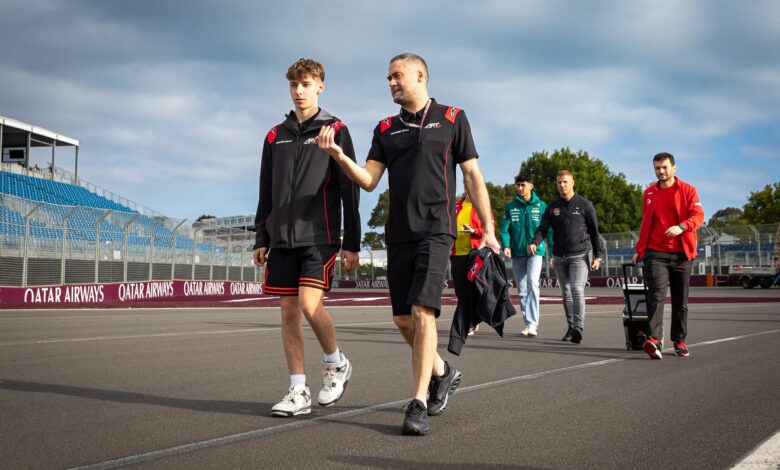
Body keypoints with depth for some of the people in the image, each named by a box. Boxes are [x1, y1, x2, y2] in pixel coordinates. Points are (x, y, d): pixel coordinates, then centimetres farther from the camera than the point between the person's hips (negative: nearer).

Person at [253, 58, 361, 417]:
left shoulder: (335, 131, 2)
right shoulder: (276, 136, 15)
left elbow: (350, 191, -1)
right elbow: (266, 194, 18)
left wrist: (352, 243, -5)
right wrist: (261, 239, 11)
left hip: (320, 237, -5)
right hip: (283, 239, 5)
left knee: (309, 304, -18)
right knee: (288, 312, 3)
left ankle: (336, 363, 9)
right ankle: (298, 391, 9)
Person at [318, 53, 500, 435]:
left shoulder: (451, 119, 5)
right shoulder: (386, 128, 14)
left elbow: (472, 175, 4)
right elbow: (368, 180, 6)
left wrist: (488, 228, -1)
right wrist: (339, 155, -12)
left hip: (435, 230, -5)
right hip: (398, 233, 5)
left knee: (422, 312, -16)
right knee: (402, 318, 8)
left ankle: (418, 405, -12)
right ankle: (442, 373, 33)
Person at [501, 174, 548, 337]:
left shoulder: (541, 206, 3)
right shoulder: (510, 206, 7)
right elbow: (505, 229, 2)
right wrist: (505, 245, -16)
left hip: (536, 251, -3)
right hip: (517, 253, 3)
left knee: (532, 282, -22)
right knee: (522, 291, 7)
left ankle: (533, 323, -22)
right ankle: (528, 323, 17)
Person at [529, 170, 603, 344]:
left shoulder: (584, 205, 1)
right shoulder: (552, 207, 10)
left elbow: (594, 231, 2)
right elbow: (543, 228, 2)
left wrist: (597, 255, -3)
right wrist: (534, 243, -18)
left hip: (579, 256, -4)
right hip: (559, 257, 4)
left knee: (577, 290, -17)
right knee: (566, 293, 10)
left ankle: (578, 327, -25)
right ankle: (571, 327, 19)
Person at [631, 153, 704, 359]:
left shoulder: (688, 191, 2)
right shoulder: (649, 193, 12)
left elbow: (698, 215, -10)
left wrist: (682, 226, -29)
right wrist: (639, 250, 17)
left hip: (681, 253, -1)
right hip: (655, 253, 1)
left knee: (680, 301, 7)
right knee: (656, 296, -15)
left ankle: (679, 341, 19)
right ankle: (655, 340, -26)